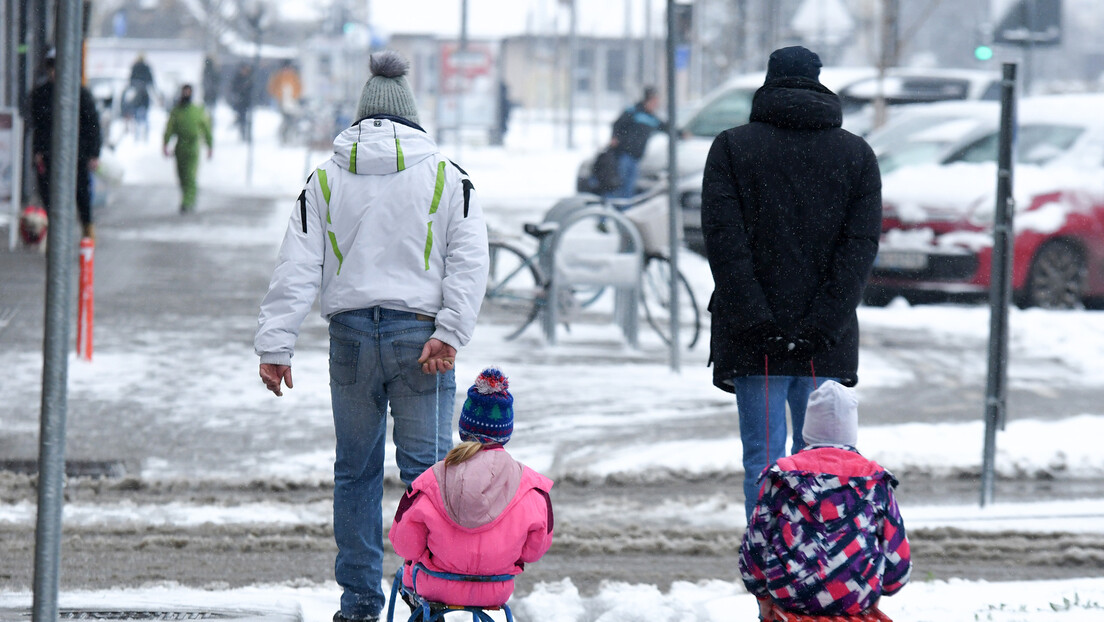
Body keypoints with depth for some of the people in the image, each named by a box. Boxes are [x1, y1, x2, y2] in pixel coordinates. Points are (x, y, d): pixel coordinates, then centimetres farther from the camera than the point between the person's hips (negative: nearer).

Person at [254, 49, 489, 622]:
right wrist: (449, 333, -11)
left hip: (351, 337, 1)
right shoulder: (446, 177, 4)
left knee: (356, 471, 10)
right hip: (419, 333, -1)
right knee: (426, 468, 1)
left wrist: (274, 346, 1)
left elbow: (296, 269, 3)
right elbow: (469, 263, -6)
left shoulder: (325, 181, 7)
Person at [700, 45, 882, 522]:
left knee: (762, 461, -1)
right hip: (828, 344, 2)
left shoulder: (731, 147, 3)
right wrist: (824, 323, -8)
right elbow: (862, 242, -3)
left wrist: (753, 318, -12)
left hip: (755, 340, -2)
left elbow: (722, 235, -8)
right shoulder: (858, 154, 7)